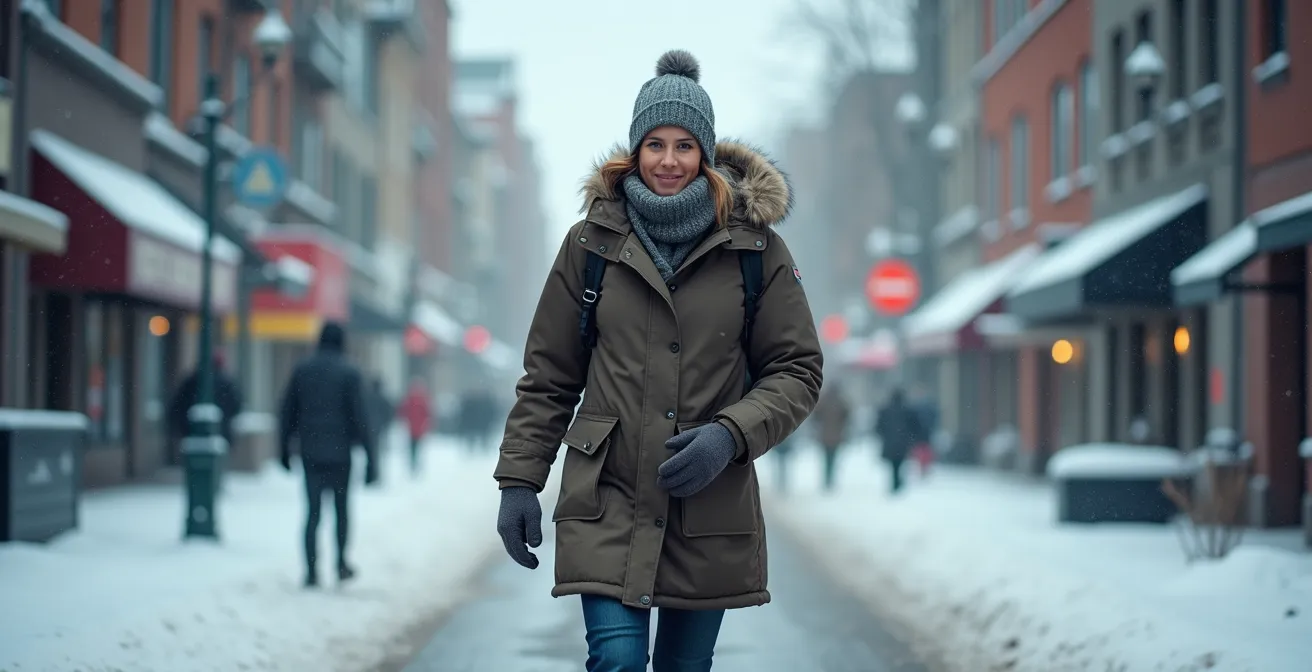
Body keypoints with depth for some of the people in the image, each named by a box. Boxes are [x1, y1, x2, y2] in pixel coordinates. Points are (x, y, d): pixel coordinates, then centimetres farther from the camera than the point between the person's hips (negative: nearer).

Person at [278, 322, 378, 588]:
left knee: (312, 512, 3)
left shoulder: (302, 370, 4)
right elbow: (360, 418, -8)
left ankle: (312, 571, -4)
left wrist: (285, 450, 15)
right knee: (341, 508, 15)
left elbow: (287, 413, 7)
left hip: (310, 453, 2)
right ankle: (341, 563, 17)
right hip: (339, 452, -2)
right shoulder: (348, 374, -6)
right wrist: (370, 458, -6)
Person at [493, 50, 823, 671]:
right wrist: (519, 480, 3)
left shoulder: (754, 247, 1)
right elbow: (548, 374, 8)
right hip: (607, 503, -1)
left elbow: (798, 370, 3)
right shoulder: (592, 242, 4)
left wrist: (731, 435, -14)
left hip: (712, 511, 1)